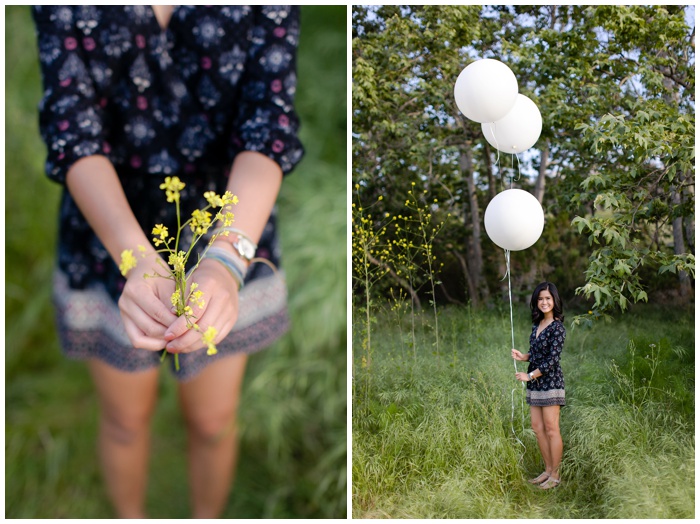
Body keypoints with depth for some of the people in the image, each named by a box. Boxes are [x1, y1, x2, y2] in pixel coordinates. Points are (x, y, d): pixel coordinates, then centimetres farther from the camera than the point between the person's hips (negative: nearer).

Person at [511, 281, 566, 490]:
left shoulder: (557, 327, -13)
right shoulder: (537, 324, 11)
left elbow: (553, 359, -18)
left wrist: (530, 375, -15)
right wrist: (523, 357, 0)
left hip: (550, 382, -8)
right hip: (535, 384, 8)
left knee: (551, 429, 0)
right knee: (537, 428, 12)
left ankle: (555, 475, 11)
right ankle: (548, 470, 24)